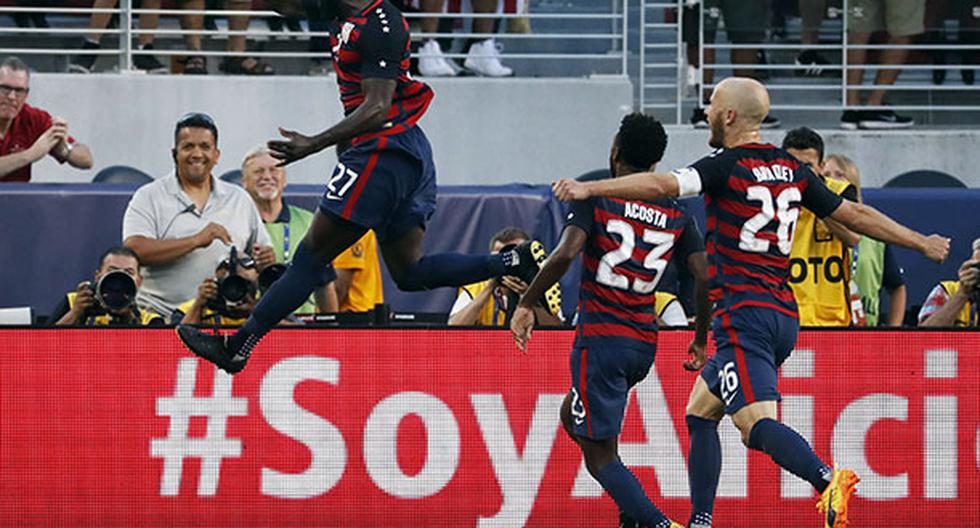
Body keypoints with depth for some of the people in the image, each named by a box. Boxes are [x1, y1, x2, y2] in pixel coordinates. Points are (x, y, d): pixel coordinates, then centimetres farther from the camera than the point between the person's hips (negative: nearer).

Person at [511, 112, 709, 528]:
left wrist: (526, 304, -12)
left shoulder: (594, 198, -6)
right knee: (573, 416, 27)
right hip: (645, 344, 6)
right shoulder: (676, 215, 8)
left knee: (599, 455, -2)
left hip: (601, 339, -6)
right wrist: (701, 338, 14)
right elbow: (705, 277, 2)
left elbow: (565, 254, -20)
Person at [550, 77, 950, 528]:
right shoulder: (791, 170, 13)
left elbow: (661, 185, -22)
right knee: (699, 414, 19)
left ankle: (826, 479, -43)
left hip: (744, 314, -8)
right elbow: (855, 215, 20)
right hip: (784, 316, 8)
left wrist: (590, 189, -23)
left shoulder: (726, 166, -7)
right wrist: (922, 243, 31)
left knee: (757, 426, -19)